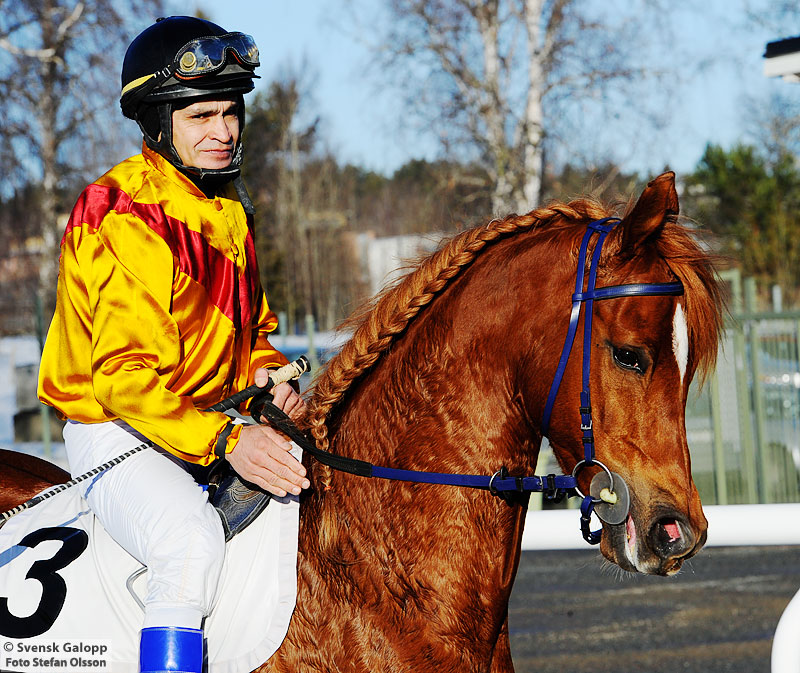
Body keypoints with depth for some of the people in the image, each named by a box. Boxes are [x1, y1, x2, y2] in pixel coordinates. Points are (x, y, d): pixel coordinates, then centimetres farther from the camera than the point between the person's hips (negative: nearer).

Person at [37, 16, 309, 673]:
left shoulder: (229, 203, 11)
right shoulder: (128, 220, -18)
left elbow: (249, 324, 23)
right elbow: (125, 376, -24)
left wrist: (269, 374, 0)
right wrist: (224, 442, -35)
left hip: (220, 430, 9)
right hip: (116, 433, -9)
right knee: (193, 540, -34)